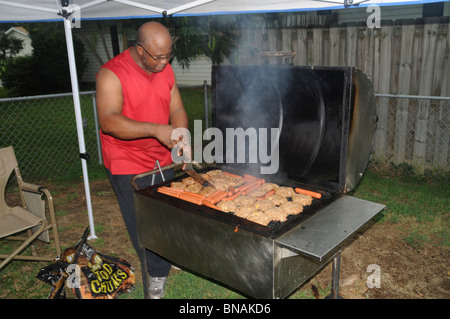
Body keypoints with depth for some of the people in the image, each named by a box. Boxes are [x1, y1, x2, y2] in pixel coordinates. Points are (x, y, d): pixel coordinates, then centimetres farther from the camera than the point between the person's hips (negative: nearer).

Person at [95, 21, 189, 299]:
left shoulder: (166, 70, 4)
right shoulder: (111, 74, -17)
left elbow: (177, 110, 6)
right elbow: (109, 121, -28)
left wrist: (182, 137, -14)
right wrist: (156, 129, -37)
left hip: (163, 160, 6)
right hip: (129, 165, -6)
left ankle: (162, 264, 39)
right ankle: (156, 277, 23)